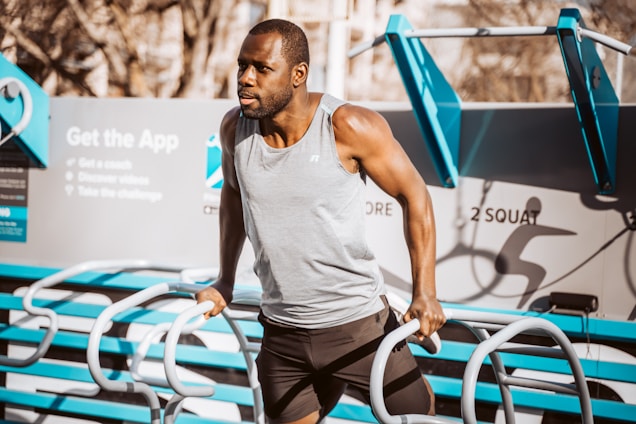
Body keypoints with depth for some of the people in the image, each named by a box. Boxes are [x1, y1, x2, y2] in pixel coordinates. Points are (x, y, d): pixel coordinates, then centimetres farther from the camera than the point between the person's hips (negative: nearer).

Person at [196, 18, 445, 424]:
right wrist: (225, 282, 18)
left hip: (359, 322, -3)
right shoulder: (235, 128, -4)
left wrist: (425, 293, -14)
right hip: (281, 333, 4)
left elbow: (414, 195, -8)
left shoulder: (348, 127, -17)